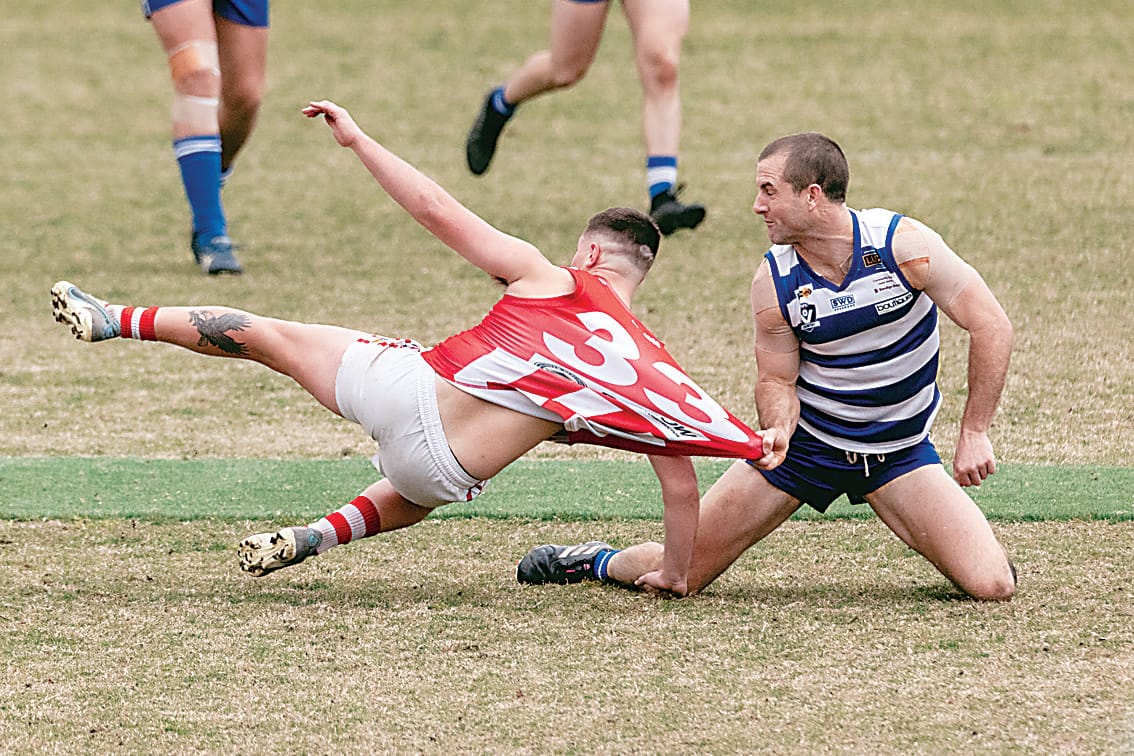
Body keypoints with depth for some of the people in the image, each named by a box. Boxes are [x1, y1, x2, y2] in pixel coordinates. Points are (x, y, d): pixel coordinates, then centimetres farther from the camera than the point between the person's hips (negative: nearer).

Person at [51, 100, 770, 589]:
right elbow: (683, 483, 2)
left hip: (405, 383, -2)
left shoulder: (549, 281, 0)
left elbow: (436, 209, -2)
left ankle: (113, 320, 22)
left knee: (255, 333, 17)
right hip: (447, 471, 2)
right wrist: (676, 573, 15)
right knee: (412, 500, 40)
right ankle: (313, 538, 17)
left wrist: (357, 138, 6)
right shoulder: (655, 371, 4)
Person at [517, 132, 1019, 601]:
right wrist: (777, 431, -26)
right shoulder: (773, 283, -13)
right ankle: (600, 563, 33)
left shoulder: (903, 245, -20)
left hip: (898, 453, -1)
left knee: (992, 585, -17)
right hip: (803, 443, 1)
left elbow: (991, 327, -16)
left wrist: (974, 434, -18)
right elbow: (777, 381, -3)